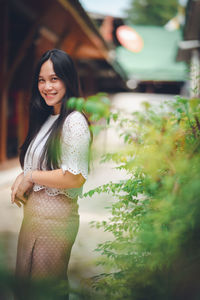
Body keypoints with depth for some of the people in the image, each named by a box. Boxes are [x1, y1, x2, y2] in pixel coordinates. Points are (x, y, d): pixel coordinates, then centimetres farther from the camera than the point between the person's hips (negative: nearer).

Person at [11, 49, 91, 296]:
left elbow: (75, 178, -22)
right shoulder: (46, 119, 12)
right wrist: (21, 181, 0)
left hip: (55, 216, -9)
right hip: (32, 210, 9)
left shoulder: (74, 122, -16)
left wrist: (30, 176, -12)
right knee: (23, 275, 19)